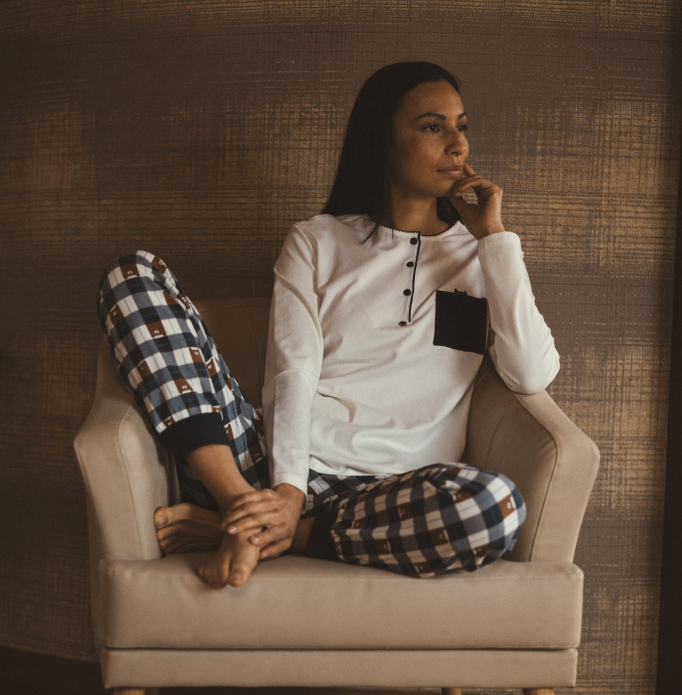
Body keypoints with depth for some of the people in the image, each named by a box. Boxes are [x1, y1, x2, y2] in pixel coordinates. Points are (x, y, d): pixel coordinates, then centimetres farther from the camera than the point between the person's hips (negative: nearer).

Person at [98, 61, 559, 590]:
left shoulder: (479, 255, 16)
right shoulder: (316, 242, 14)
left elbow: (533, 375, -2)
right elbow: (292, 373, -1)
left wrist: (494, 232, 1)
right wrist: (287, 489, -19)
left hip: (381, 493, 0)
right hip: (272, 467, 1)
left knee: (496, 505, -37)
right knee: (135, 274, -9)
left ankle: (247, 527, -18)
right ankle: (239, 501, -24)